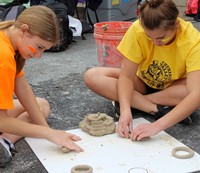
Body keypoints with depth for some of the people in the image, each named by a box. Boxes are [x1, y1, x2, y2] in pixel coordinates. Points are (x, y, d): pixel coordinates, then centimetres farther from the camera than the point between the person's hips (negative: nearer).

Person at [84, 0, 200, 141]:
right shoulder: (137, 30, -27)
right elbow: (126, 76, -23)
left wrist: (158, 125, -52)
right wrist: (125, 109, -41)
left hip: (174, 87, -1)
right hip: (143, 83, 2)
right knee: (92, 77, -23)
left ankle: (136, 101, -19)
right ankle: (158, 109, -25)